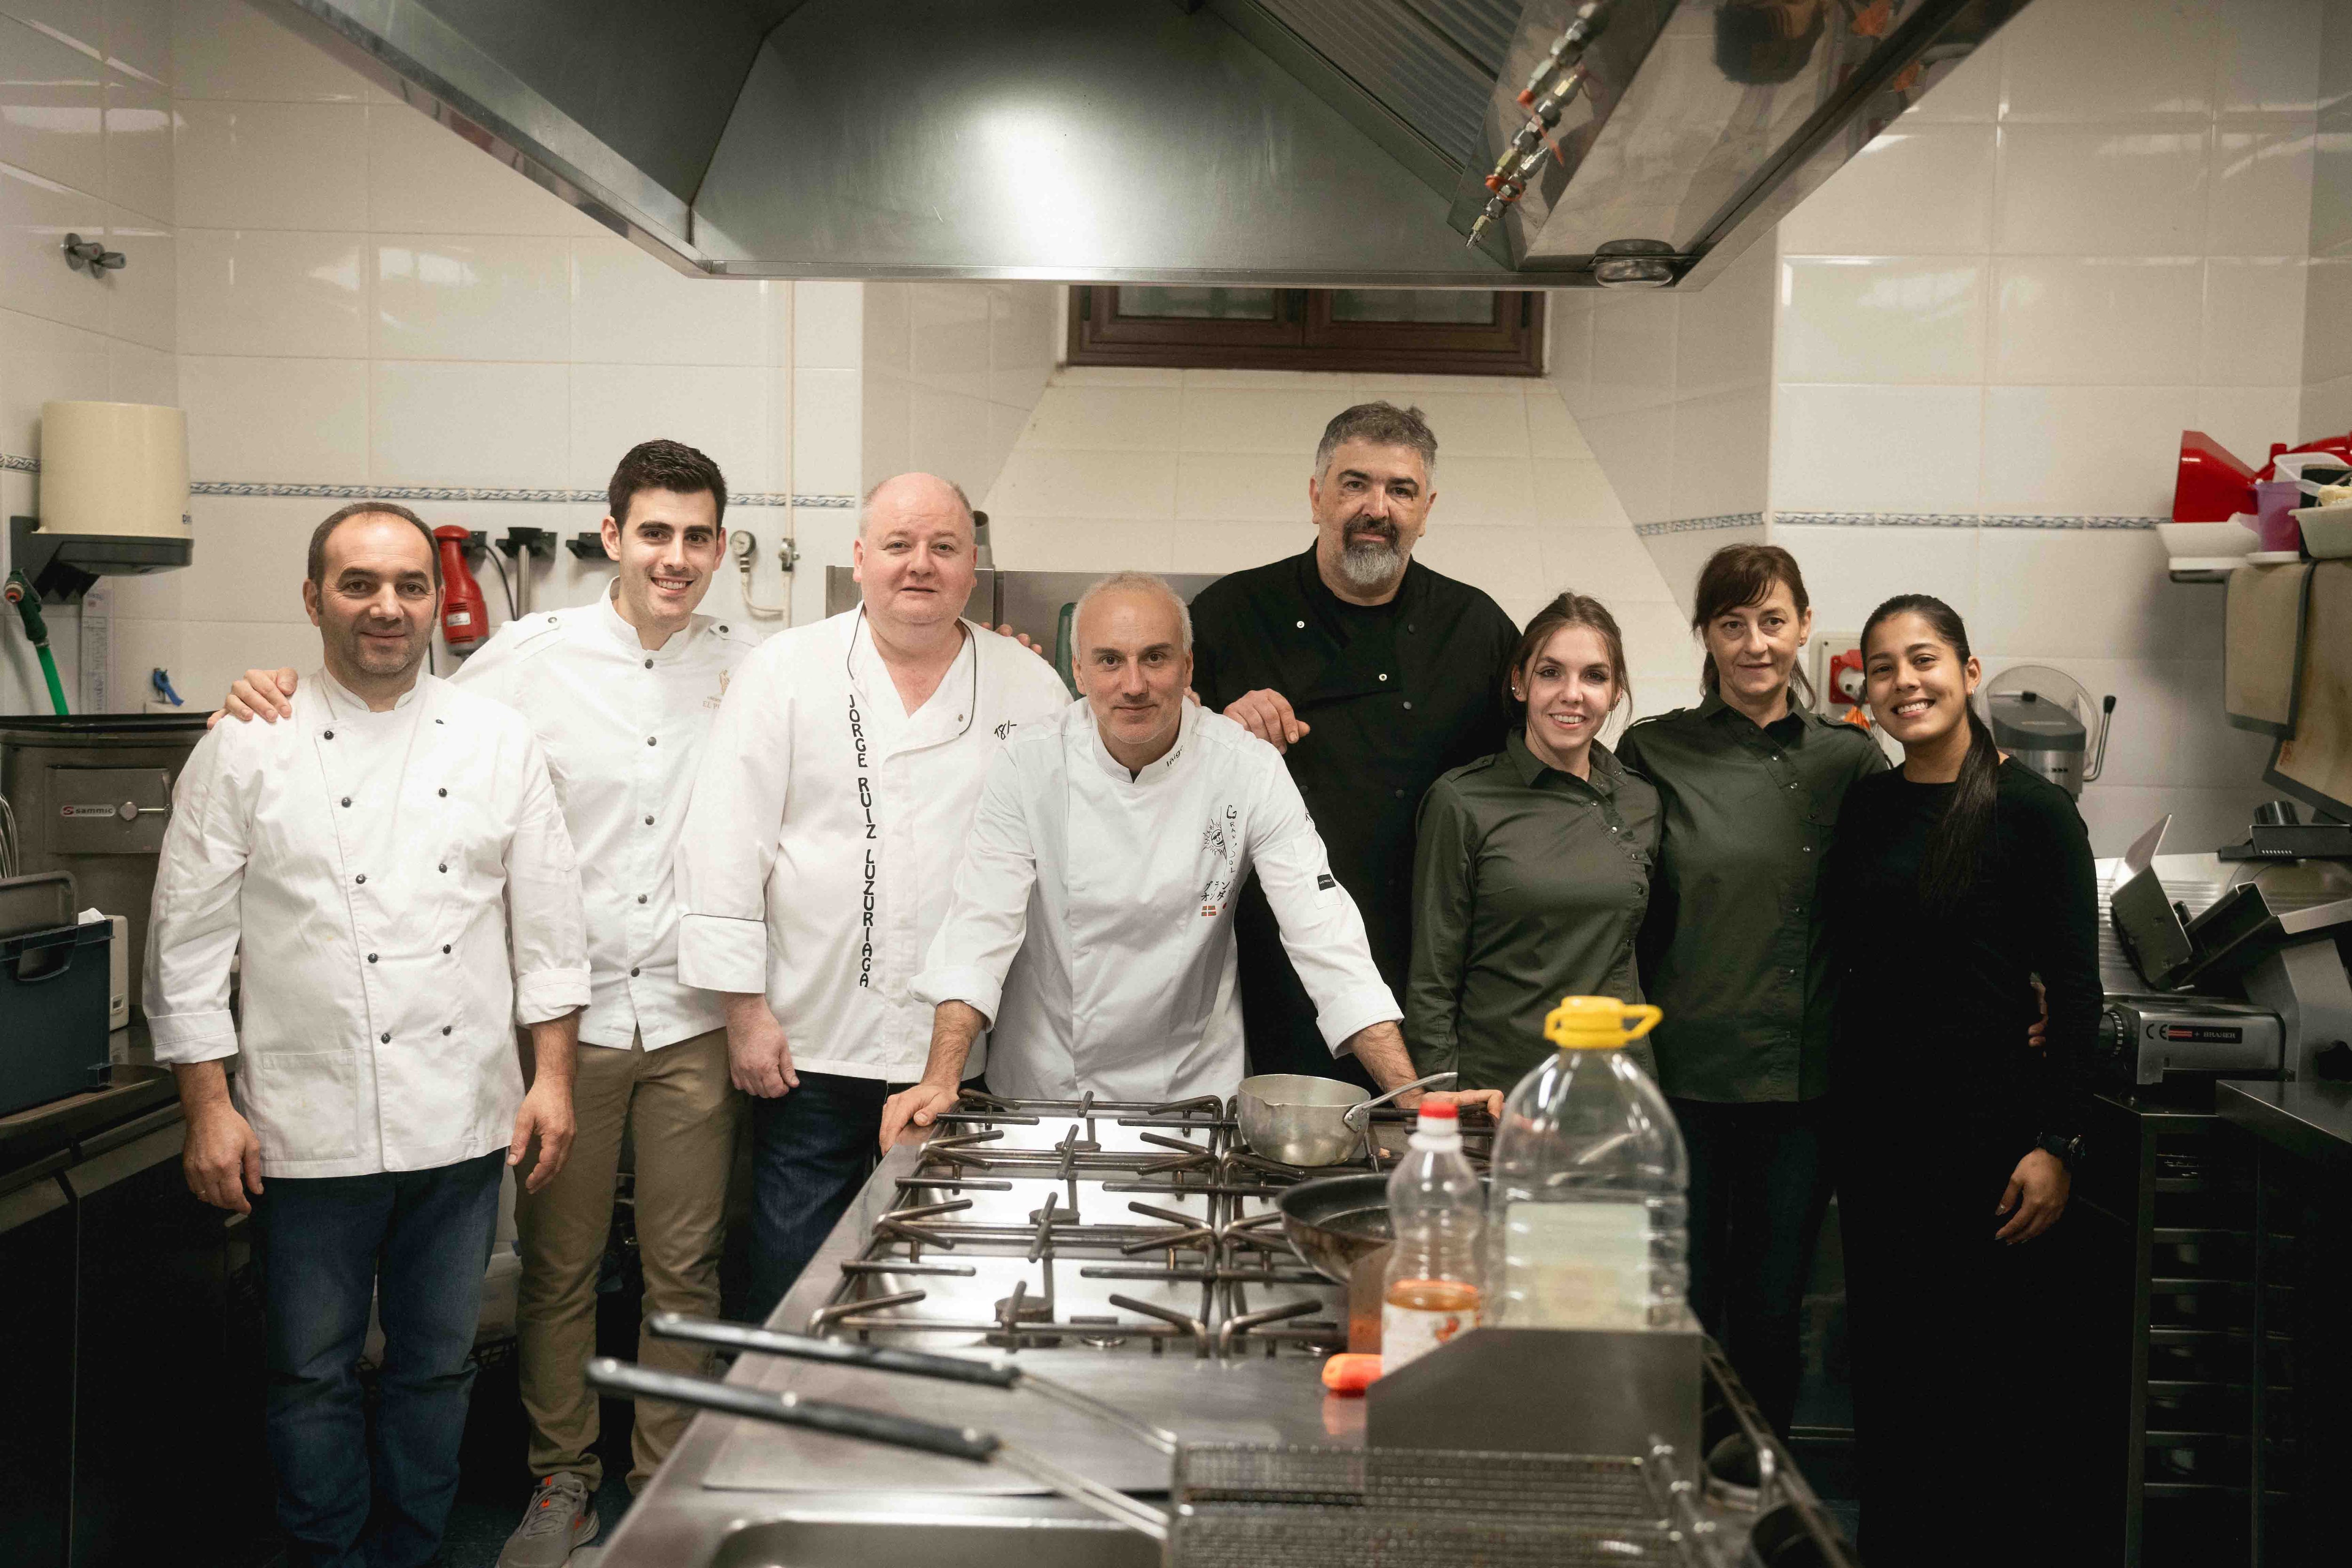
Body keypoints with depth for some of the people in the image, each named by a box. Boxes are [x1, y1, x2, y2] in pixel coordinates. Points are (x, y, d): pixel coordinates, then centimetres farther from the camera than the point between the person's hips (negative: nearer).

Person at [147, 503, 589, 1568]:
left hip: (464, 1120, 2)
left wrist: (552, 1076, 2)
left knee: (438, 1363, 14)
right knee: (313, 1373, 10)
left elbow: (548, 922, 6)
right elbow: (189, 940, -1)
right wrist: (210, 1107, -5)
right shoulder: (246, 750, -3)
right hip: (310, 1127, -2)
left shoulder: (499, 743, 4)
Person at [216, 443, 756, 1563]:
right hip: (567, 1013, -1)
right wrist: (281, 703, -10)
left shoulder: (752, 666, 4)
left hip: (694, 1018, 1)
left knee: (684, 1269, 10)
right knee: (557, 1267, 10)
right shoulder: (529, 656, -2)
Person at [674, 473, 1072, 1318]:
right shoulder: (786, 671, 1)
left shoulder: (1031, 689, 6)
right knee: (791, 1282, 6)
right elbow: (727, 841, -2)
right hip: (811, 1048, -1)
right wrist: (746, 1009, -6)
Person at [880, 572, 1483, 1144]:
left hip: (1195, 1091, 0)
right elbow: (981, 925, -11)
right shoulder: (1028, 765, -8)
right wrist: (941, 1081, -24)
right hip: (1044, 1088, 1)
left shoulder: (1249, 771, -9)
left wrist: (1416, 1101, -20)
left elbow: (1325, 935, -12)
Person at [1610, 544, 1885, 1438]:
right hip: (1684, 1073, -2)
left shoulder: (1853, 762, 6)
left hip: (1803, 1082, 2)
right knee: (1682, 1313, 5)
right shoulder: (1654, 754, 0)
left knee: (1771, 1314, 11)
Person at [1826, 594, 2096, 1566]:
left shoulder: (2033, 812, -7)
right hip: (1874, 1123, 5)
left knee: (1997, 1369, 2)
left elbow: (2076, 994, -7)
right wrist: (1838, 1113, 6)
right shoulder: (1863, 811, 7)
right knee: (1887, 1364, 12)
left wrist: (2056, 1145, -13)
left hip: (1987, 1123, -5)